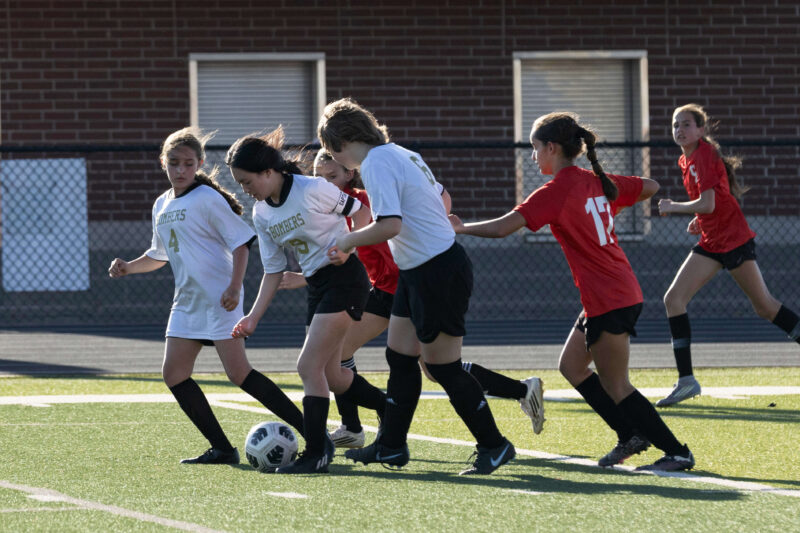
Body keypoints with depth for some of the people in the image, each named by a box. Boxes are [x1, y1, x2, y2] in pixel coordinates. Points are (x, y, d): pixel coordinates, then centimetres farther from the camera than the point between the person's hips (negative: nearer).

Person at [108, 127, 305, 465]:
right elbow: (160, 255, 28)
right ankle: (222, 450, 6)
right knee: (174, 375, 1)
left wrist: (234, 287, -20)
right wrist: (129, 267, 12)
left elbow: (241, 241, -10)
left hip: (220, 299, -8)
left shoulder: (208, 199, -8)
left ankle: (311, 433, -13)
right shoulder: (162, 206, 14)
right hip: (187, 302, 8)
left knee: (239, 373, -16)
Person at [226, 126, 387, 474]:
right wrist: (253, 317, 1)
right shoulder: (261, 214, 5)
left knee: (309, 365, -15)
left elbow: (361, 211, -6)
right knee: (330, 375, 10)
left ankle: (315, 455, -14)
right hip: (316, 286, 8)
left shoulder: (313, 190, -17)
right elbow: (273, 271, 9)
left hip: (345, 279, -8)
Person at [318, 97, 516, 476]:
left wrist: (349, 241, -13)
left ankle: (494, 446, 7)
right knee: (399, 356, 13)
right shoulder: (399, 154, 11)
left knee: (443, 366, -2)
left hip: (438, 274, -10)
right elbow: (441, 200, 20)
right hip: (416, 271, 10)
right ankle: (391, 446, 20)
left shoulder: (376, 163, -18)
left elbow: (390, 225, -29)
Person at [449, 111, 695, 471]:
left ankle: (677, 452, 0)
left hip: (608, 301, -9)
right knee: (571, 365, 18)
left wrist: (460, 228, -5)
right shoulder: (598, 183, 9)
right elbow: (650, 187, 22)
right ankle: (631, 435, 19)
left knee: (615, 388, -1)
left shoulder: (556, 192, -15)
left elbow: (501, 228, -20)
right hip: (623, 292, 9)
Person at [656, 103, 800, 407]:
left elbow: (708, 204, -22)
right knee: (673, 299, -5)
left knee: (764, 307, -1)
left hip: (735, 241, -9)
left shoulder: (705, 155, -15)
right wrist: (698, 220, 11)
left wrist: (672, 207, -10)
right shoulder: (685, 161, 12)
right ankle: (686, 380, -5)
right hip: (710, 244, 9)